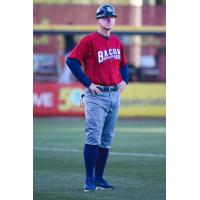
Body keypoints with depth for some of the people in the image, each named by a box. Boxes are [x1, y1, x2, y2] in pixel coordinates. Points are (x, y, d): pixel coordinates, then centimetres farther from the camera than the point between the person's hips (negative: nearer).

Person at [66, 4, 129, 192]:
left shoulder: (117, 42, 13)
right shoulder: (89, 40, -8)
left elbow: (123, 63, 27)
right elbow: (72, 60, -12)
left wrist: (124, 80, 8)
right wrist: (88, 83, -14)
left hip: (114, 95, 7)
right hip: (97, 95, -7)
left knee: (106, 139, 9)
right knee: (93, 137, -13)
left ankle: (99, 178, 15)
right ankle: (89, 180, -11)